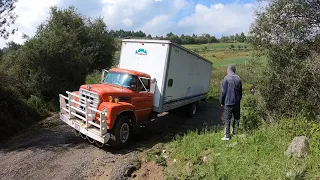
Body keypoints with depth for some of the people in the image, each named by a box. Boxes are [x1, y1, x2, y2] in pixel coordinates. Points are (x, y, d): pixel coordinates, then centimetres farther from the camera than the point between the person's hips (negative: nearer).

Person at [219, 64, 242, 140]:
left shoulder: (226, 78, -11)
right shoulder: (238, 78, 6)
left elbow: (223, 91, -10)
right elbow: (240, 91, 14)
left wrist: (221, 102, 0)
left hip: (228, 102, -5)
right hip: (237, 102, 5)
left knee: (227, 119, -1)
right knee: (236, 118, 16)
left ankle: (227, 135, 1)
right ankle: (235, 133, 24)